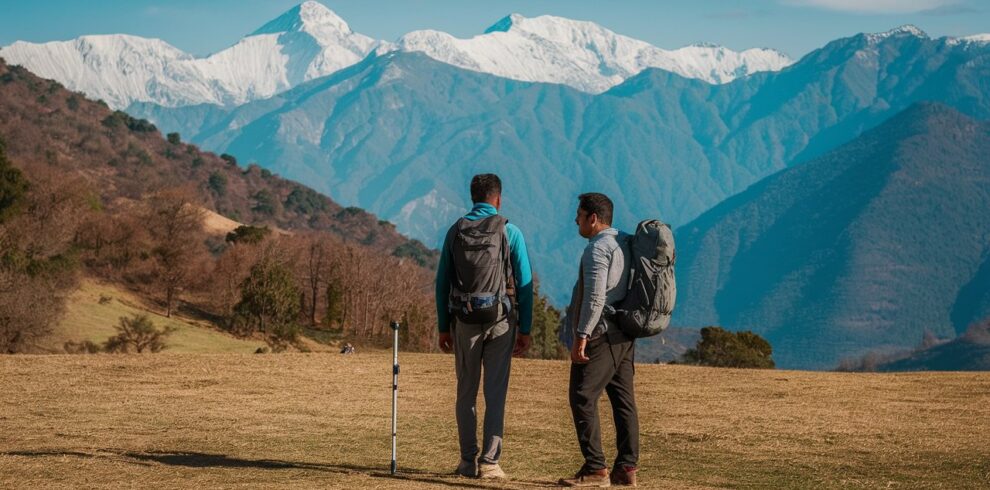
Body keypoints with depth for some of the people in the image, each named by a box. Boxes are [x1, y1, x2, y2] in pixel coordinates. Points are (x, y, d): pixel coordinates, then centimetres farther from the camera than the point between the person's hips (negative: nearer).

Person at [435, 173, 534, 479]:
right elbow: (524, 284, -4)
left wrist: (443, 327, 12)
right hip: (499, 321, -2)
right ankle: (489, 462, -4)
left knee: (466, 393, 11)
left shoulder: (456, 231, 5)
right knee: (495, 393, 1)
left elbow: (442, 282, 6)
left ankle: (468, 461, 11)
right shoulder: (509, 232, -2)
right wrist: (525, 330, 1)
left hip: (464, 321, 2)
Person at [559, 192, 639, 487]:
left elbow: (595, 296, -22)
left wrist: (581, 336, -21)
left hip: (600, 334, -10)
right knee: (623, 400, 8)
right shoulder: (624, 244, 16)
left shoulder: (598, 248, -13)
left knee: (583, 397, -8)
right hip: (624, 336, 10)